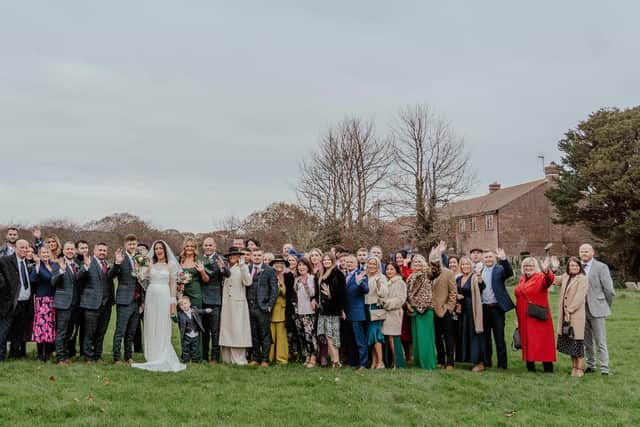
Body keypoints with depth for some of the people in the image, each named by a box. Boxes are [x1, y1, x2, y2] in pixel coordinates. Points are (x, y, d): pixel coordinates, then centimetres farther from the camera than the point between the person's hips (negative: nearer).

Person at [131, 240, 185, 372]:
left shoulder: (170, 265, 4)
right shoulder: (150, 264, 10)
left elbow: (173, 284, 2)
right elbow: (141, 277, -2)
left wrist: (173, 302, -3)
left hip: (164, 297, -3)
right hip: (151, 297, 3)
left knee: (162, 328, 0)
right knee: (151, 328, 6)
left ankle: (162, 360, 8)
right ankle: (153, 358, 15)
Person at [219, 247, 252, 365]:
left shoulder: (243, 268, 2)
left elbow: (248, 282, -16)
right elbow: (222, 284, 10)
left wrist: (242, 265, -17)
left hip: (238, 304, -4)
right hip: (226, 305, 4)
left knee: (238, 330, -5)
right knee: (226, 330, 4)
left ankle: (239, 359, -2)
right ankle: (227, 359, 9)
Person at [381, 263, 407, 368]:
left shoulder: (400, 283, -1)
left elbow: (400, 299, -10)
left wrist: (386, 303, -12)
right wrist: (381, 302, 2)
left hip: (394, 313, -6)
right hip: (385, 313, 6)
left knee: (392, 338, -9)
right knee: (387, 338, 3)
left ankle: (397, 363, -4)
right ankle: (390, 362, 9)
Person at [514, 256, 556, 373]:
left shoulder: (541, 277, -8)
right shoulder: (522, 279, 11)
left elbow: (550, 280, -31)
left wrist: (546, 271, -54)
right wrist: (518, 315, 14)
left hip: (538, 317, -6)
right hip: (524, 317, 6)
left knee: (542, 341, -3)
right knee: (527, 342, 10)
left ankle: (548, 369, 2)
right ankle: (530, 367, 18)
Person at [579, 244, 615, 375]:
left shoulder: (601, 267, -5)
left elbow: (609, 290, -4)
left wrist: (606, 306, 3)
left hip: (596, 309, -5)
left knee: (600, 342, -2)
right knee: (586, 341, 13)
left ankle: (604, 369, 2)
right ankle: (590, 365, 24)